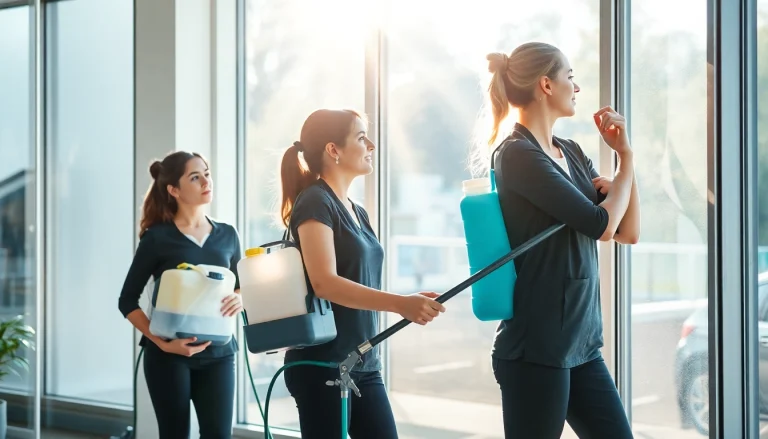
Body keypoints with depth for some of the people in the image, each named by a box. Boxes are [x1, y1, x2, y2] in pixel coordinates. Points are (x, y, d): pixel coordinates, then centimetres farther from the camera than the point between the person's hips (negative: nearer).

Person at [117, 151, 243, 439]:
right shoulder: (157, 237, -4)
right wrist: (161, 342, -15)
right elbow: (127, 300, -3)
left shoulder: (227, 235, 8)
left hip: (217, 351, 3)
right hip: (169, 354, -3)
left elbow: (240, 286, 20)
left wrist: (239, 299, -5)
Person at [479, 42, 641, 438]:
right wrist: (626, 166, 2)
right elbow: (602, 225, -16)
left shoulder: (572, 153, 12)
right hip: (535, 348, -8)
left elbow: (628, 232, 12)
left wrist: (624, 153, 3)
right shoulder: (517, 154, -12)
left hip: (582, 344, 8)